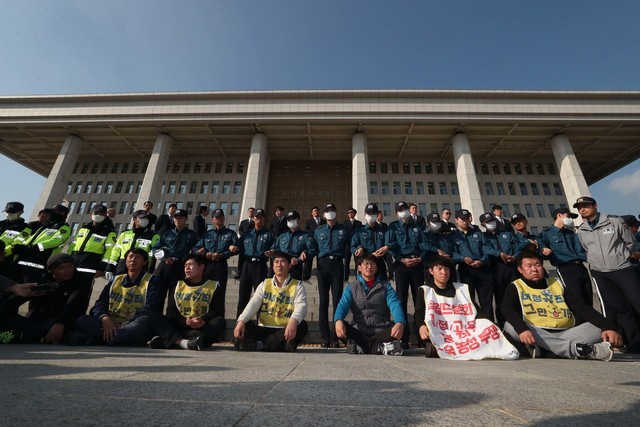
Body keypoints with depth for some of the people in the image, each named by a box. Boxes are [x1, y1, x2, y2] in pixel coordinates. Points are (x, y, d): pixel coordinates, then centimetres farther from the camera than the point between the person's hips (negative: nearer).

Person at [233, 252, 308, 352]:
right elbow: (253, 303, -4)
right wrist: (241, 321, -24)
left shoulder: (298, 285, 2)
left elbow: (301, 306, -15)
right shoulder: (265, 284, 10)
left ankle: (260, 344, -25)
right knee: (243, 325, -21)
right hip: (263, 329, 2)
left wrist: (293, 321, -39)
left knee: (302, 326, -31)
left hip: (284, 331, -1)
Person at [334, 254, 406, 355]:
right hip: (358, 332, 0)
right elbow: (343, 304, -7)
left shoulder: (385, 285, 9)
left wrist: (400, 323, -30)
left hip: (381, 332, 1)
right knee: (339, 326, -27)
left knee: (399, 329, -27)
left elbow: (395, 305, -7)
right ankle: (378, 346, -26)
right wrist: (338, 321, -31)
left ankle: (361, 346, -26)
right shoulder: (351, 287, 8)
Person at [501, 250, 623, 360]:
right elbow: (507, 309, -12)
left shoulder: (557, 284, 19)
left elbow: (583, 308, 9)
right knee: (511, 327, -34)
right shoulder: (515, 287, 6)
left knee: (600, 327, -16)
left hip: (566, 335, 4)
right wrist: (521, 328, -32)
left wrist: (608, 326, -11)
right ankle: (575, 348, -37)